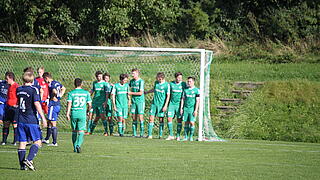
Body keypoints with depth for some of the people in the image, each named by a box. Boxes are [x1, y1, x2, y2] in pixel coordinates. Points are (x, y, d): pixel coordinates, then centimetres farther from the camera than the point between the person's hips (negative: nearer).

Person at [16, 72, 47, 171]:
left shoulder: (18, 89, 7)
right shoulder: (33, 90, -10)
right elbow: (37, 104, -18)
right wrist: (43, 118, -16)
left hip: (21, 120, 5)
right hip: (31, 120, -5)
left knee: (22, 143, 7)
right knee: (37, 142, 1)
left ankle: (22, 165, 7)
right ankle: (29, 160, -16)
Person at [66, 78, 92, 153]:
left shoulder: (71, 93, 1)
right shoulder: (86, 93, 4)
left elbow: (69, 104, -9)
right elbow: (89, 105, 6)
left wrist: (67, 113, -11)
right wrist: (87, 111, 24)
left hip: (73, 114, 1)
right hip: (82, 114, -1)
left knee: (74, 131, 14)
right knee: (81, 131, -2)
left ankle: (75, 147, 21)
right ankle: (78, 145, -25)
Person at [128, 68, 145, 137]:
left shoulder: (141, 81, -10)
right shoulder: (132, 81, 10)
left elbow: (141, 93, -15)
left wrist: (131, 93, -10)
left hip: (140, 101, -6)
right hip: (133, 101, 6)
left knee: (140, 117, -7)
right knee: (134, 118, 4)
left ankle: (142, 133, -3)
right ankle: (134, 133, 6)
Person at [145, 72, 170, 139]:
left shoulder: (167, 85, -10)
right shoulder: (156, 83, 6)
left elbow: (168, 96, -9)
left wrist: (165, 106, -15)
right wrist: (146, 92, 37)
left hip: (161, 104, -5)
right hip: (154, 103, 5)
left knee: (161, 119, 2)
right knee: (151, 118, -2)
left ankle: (160, 135, 11)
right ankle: (149, 135, 1)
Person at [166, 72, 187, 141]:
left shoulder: (183, 84, 0)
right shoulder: (171, 84, 5)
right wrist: (167, 103, 13)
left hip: (179, 104, -2)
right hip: (172, 103, 2)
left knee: (179, 120, 0)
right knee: (169, 118, -5)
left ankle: (178, 136, 8)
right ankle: (171, 135, 3)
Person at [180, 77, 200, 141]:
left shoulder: (196, 90, -1)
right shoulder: (185, 90, 10)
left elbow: (197, 101, -4)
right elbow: (183, 99, 15)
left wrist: (196, 110, -10)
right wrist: (181, 108, 8)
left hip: (192, 109, -3)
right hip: (186, 108, 3)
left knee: (192, 122, -8)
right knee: (186, 122, 3)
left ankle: (191, 137, 2)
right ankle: (185, 137, 8)